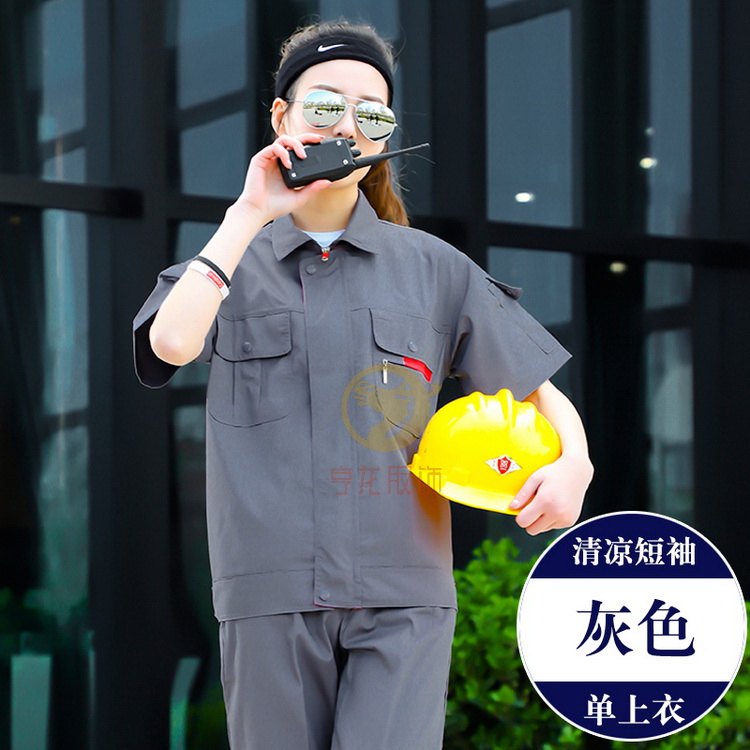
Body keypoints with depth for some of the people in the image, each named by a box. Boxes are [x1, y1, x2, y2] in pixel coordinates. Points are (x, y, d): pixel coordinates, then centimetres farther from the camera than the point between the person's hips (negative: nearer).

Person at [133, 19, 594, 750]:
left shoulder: (432, 268, 11)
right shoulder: (232, 263, 11)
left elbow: (540, 390, 12)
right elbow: (172, 342, -11)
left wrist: (571, 463, -10)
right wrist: (250, 214, -7)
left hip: (401, 595, -1)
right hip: (271, 594, 1)